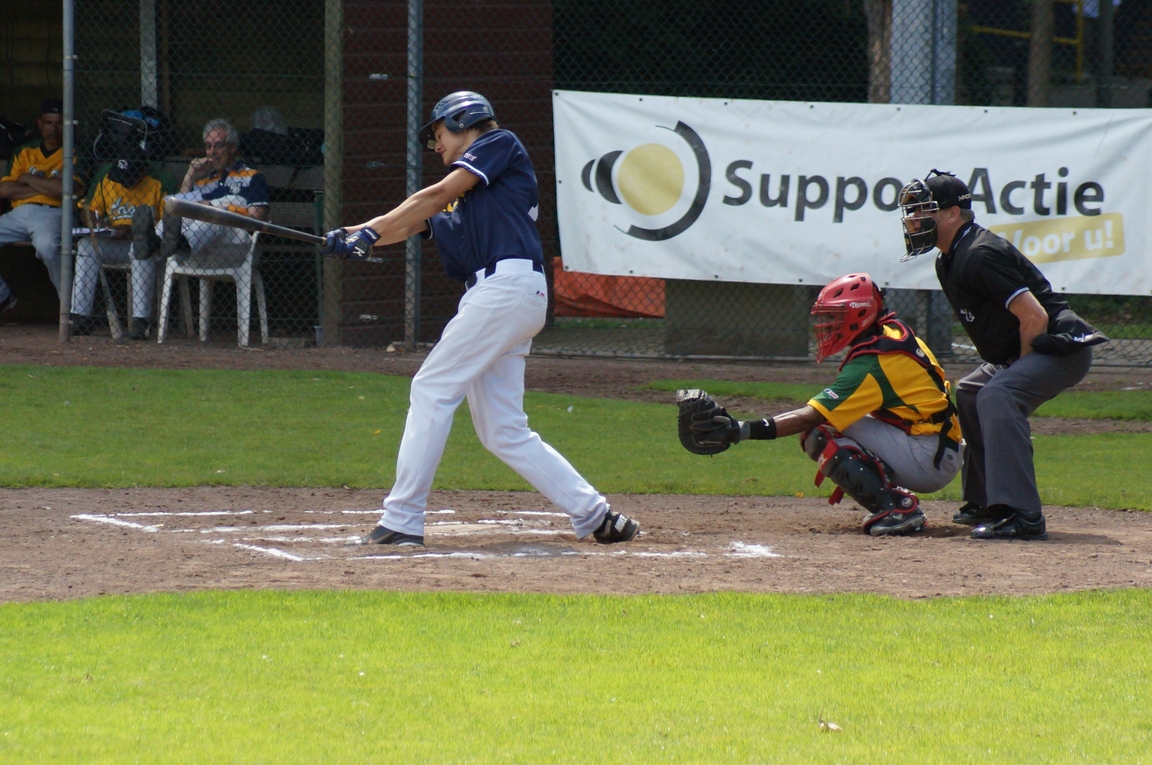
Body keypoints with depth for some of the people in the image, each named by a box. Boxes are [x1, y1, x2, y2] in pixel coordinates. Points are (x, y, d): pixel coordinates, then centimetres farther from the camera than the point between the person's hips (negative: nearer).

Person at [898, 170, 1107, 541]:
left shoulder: (979, 256, -21)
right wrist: (1005, 368, 13)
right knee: (970, 393, 27)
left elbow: (1034, 317, -26)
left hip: (1062, 347, -12)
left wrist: (1019, 370, -16)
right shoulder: (949, 261, 12)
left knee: (997, 396, -32)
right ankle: (984, 503, 34)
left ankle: (1022, 515, -39)